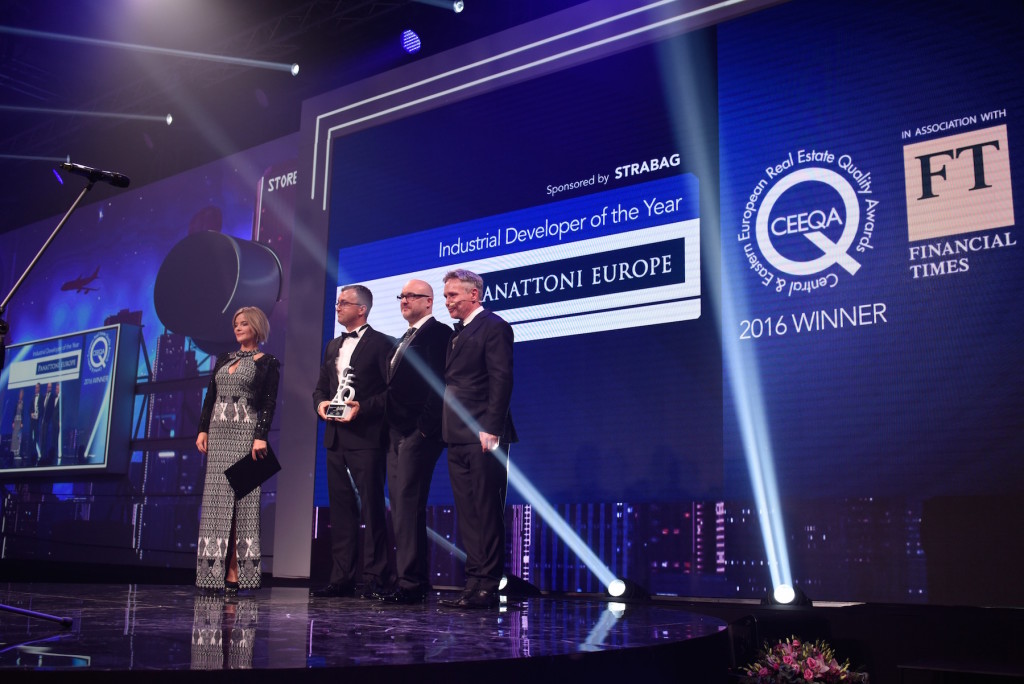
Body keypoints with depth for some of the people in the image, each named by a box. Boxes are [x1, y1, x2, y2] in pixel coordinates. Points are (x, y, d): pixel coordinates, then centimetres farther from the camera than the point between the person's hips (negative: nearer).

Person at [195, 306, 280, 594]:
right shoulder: (223, 359, 18)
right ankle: (216, 569, 4)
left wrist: (261, 436, -16)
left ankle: (236, 571, -5)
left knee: (240, 500, -6)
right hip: (218, 432, 5)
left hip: (245, 432, -5)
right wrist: (203, 429, 4)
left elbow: (269, 402, -5)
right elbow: (210, 396, 14)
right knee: (216, 500, 2)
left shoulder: (267, 363, 2)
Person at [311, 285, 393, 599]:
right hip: (335, 437, 7)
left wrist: (363, 407, -19)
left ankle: (375, 578, -1)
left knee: (371, 507, -5)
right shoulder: (333, 346, 19)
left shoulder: (381, 344, -3)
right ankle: (341, 578, 15)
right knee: (341, 508, 9)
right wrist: (321, 403, 1)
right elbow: (320, 387, 22)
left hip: (366, 435, -7)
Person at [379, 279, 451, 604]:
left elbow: (439, 383, -15)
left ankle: (411, 583, -8)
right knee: (401, 506, 10)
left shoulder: (438, 333, -6)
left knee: (408, 504, -12)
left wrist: (425, 427, -20)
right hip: (396, 433, 10)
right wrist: (389, 428, 12)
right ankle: (407, 580, 15)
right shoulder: (403, 341, 23)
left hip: (417, 434, -10)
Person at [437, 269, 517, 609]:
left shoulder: (493, 326, -4)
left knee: (486, 512, -5)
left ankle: (487, 587, -1)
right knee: (468, 513, 9)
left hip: (482, 436, -9)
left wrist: (491, 428, -20)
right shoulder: (457, 334, 21)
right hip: (457, 438, 9)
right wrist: (445, 429, 11)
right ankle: (474, 582, 13)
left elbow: (501, 379, -13)